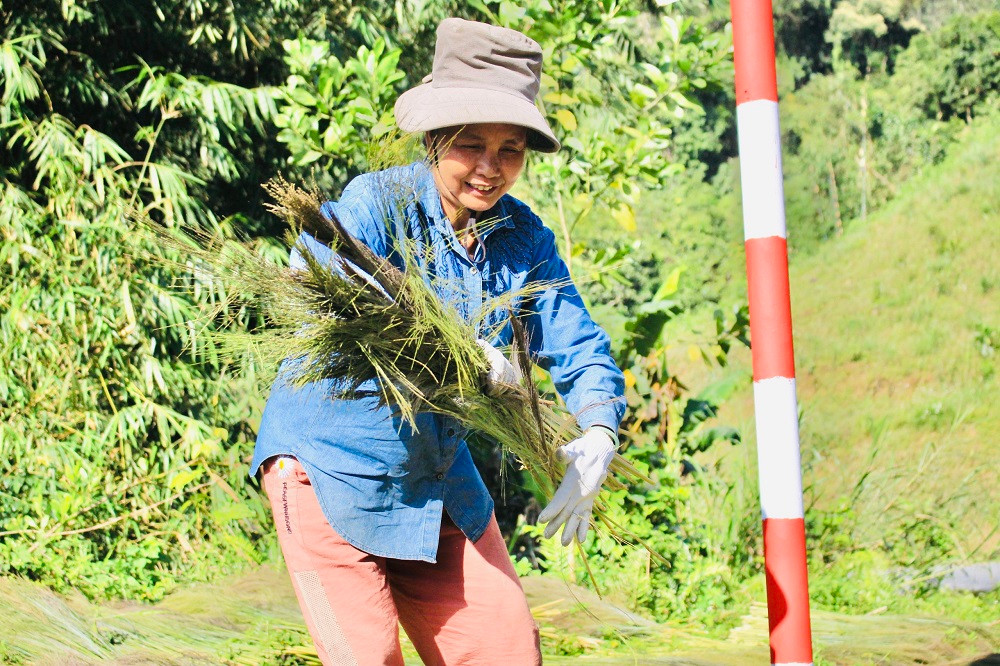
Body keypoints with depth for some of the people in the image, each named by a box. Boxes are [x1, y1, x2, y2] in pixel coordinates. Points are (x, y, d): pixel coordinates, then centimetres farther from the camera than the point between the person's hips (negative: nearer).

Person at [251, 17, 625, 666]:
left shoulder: (525, 239, 0)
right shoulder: (377, 202, -17)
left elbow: (580, 348, -3)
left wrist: (597, 436, -25)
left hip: (440, 478, 5)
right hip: (331, 466, -5)